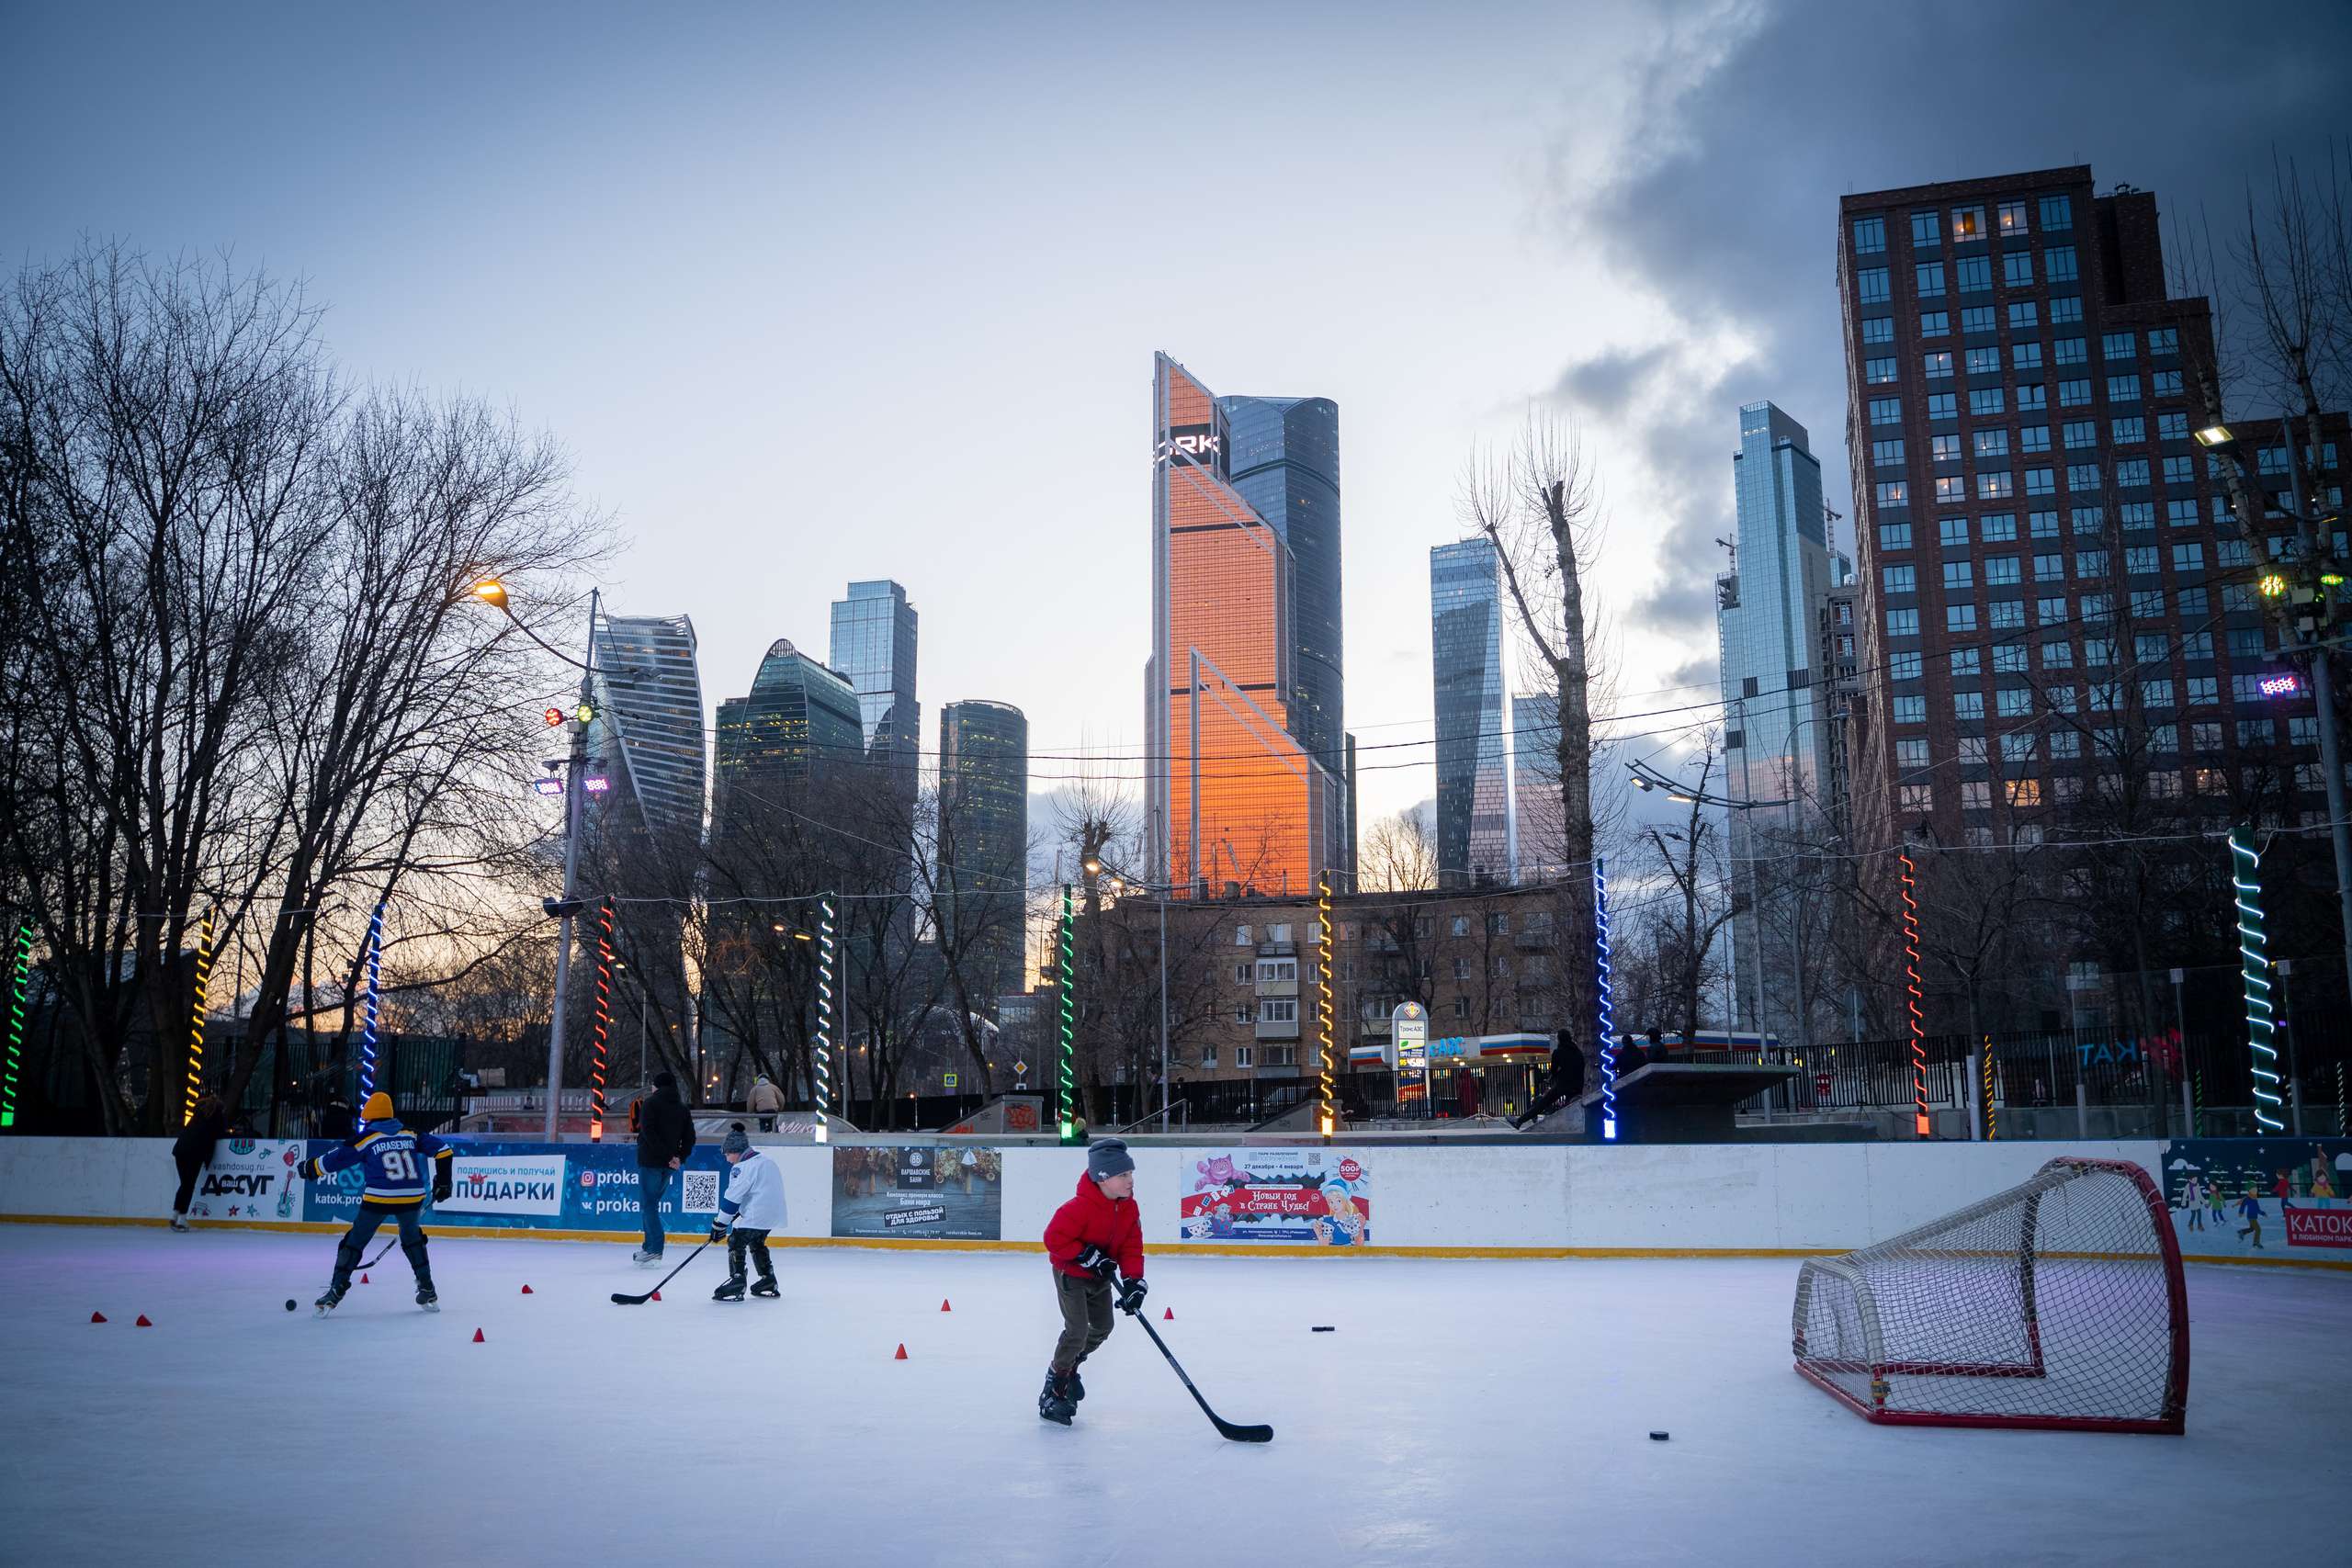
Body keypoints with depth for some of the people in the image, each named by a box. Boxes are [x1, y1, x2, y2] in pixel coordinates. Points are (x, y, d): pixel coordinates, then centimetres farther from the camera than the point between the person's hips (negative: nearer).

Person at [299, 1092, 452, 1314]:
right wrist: (443, 1181, 20)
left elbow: (333, 1160, 3)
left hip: (379, 1198, -4)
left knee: (354, 1242, 12)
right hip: (412, 1196, 4)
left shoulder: (366, 1139, 2)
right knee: (413, 1239, 25)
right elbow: (443, 1150, 12)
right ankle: (428, 1292, 24)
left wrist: (307, 1169, 20)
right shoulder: (410, 1135, 12)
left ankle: (335, 1292, 7)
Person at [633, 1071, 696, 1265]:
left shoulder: (650, 1102, -4)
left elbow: (648, 1132, -16)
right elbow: (689, 1136, 8)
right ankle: (649, 1246, 16)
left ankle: (655, 1248, -13)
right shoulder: (682, 1106, 14)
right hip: (669, 1164, 6)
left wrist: (667, 1155, -17)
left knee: (648, 1204, -5)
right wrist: (679, 1157, 1)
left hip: (650, 1160, -6)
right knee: (652, 1203, 15)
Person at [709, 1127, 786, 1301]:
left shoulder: (743, 1167, -11)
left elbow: (732, 1198, -12)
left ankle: (737, 1283, -11)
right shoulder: (766, 1161, 17)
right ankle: (769, 1283, 28)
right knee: (756, 1243, 25)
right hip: (774, 1214, 10)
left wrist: (719, 1224, -7)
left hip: (756, 1216, -10)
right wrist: (735, 1216, 23)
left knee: (736, 1242, -3)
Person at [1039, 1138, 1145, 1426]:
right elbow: (1054, 1238, -29)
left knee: (1103, 1328, 15)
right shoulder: (1081, 1206, -32)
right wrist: (1088, 1256, -29)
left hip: (1100, 1276, 8)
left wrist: (1134, 1281, -19)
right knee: (1078, 1330, -16)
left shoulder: (1129, 1208, -9)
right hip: (1070, 1274, -8)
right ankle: (1054, 1390, -3)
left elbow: (1132, 1246, -6)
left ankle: (1068, 1365, 39)